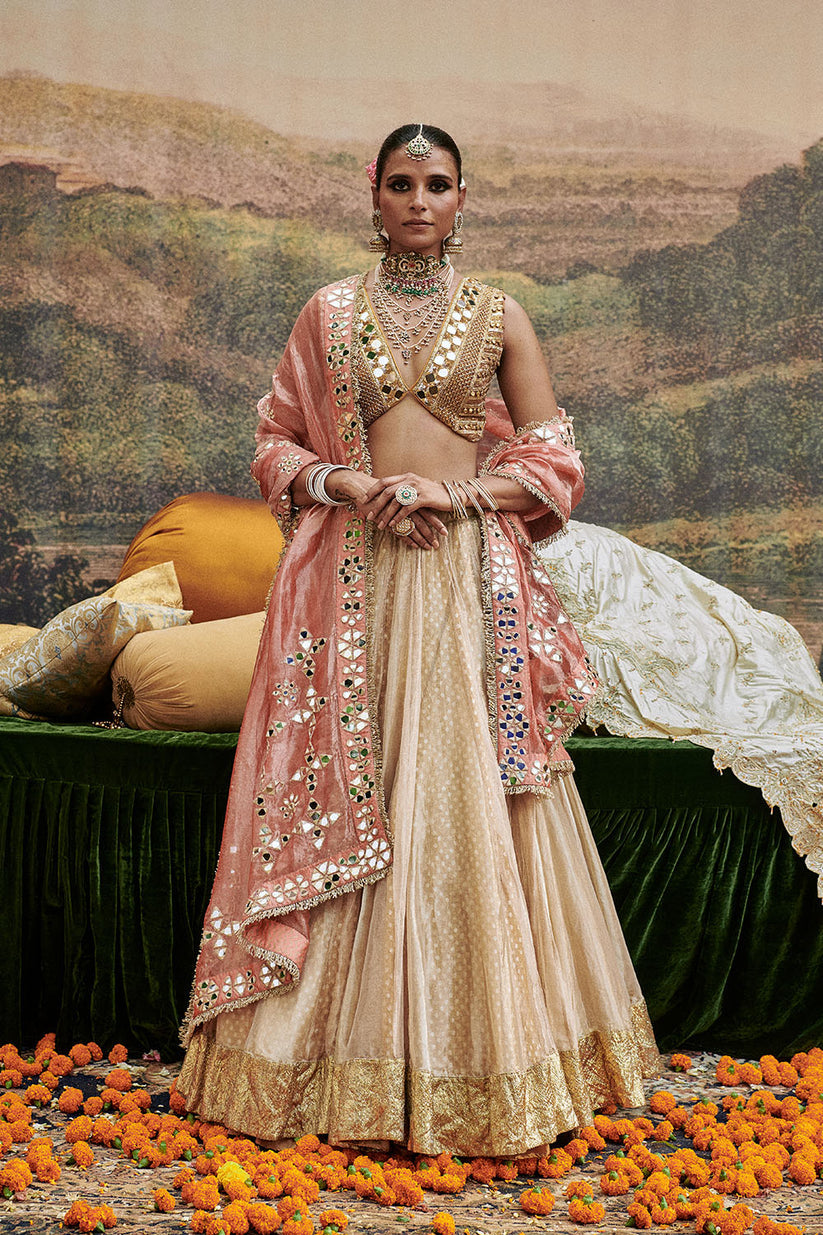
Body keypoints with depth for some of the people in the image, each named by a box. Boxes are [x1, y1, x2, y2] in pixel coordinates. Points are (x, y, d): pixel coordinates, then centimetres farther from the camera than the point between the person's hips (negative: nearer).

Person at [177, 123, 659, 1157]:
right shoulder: (328, 314, 11)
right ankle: (344, 1060, 10)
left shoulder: (499, 318, 9)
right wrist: (353, 486, -8)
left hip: (470, 581, 0)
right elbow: (277, 446, 11)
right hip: (351, 582, 1)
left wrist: (455, 492, -9)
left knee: (468, 795, -3)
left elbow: (554, 462, 7)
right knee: (342, 804, -1)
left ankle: (486, 1059, 10)